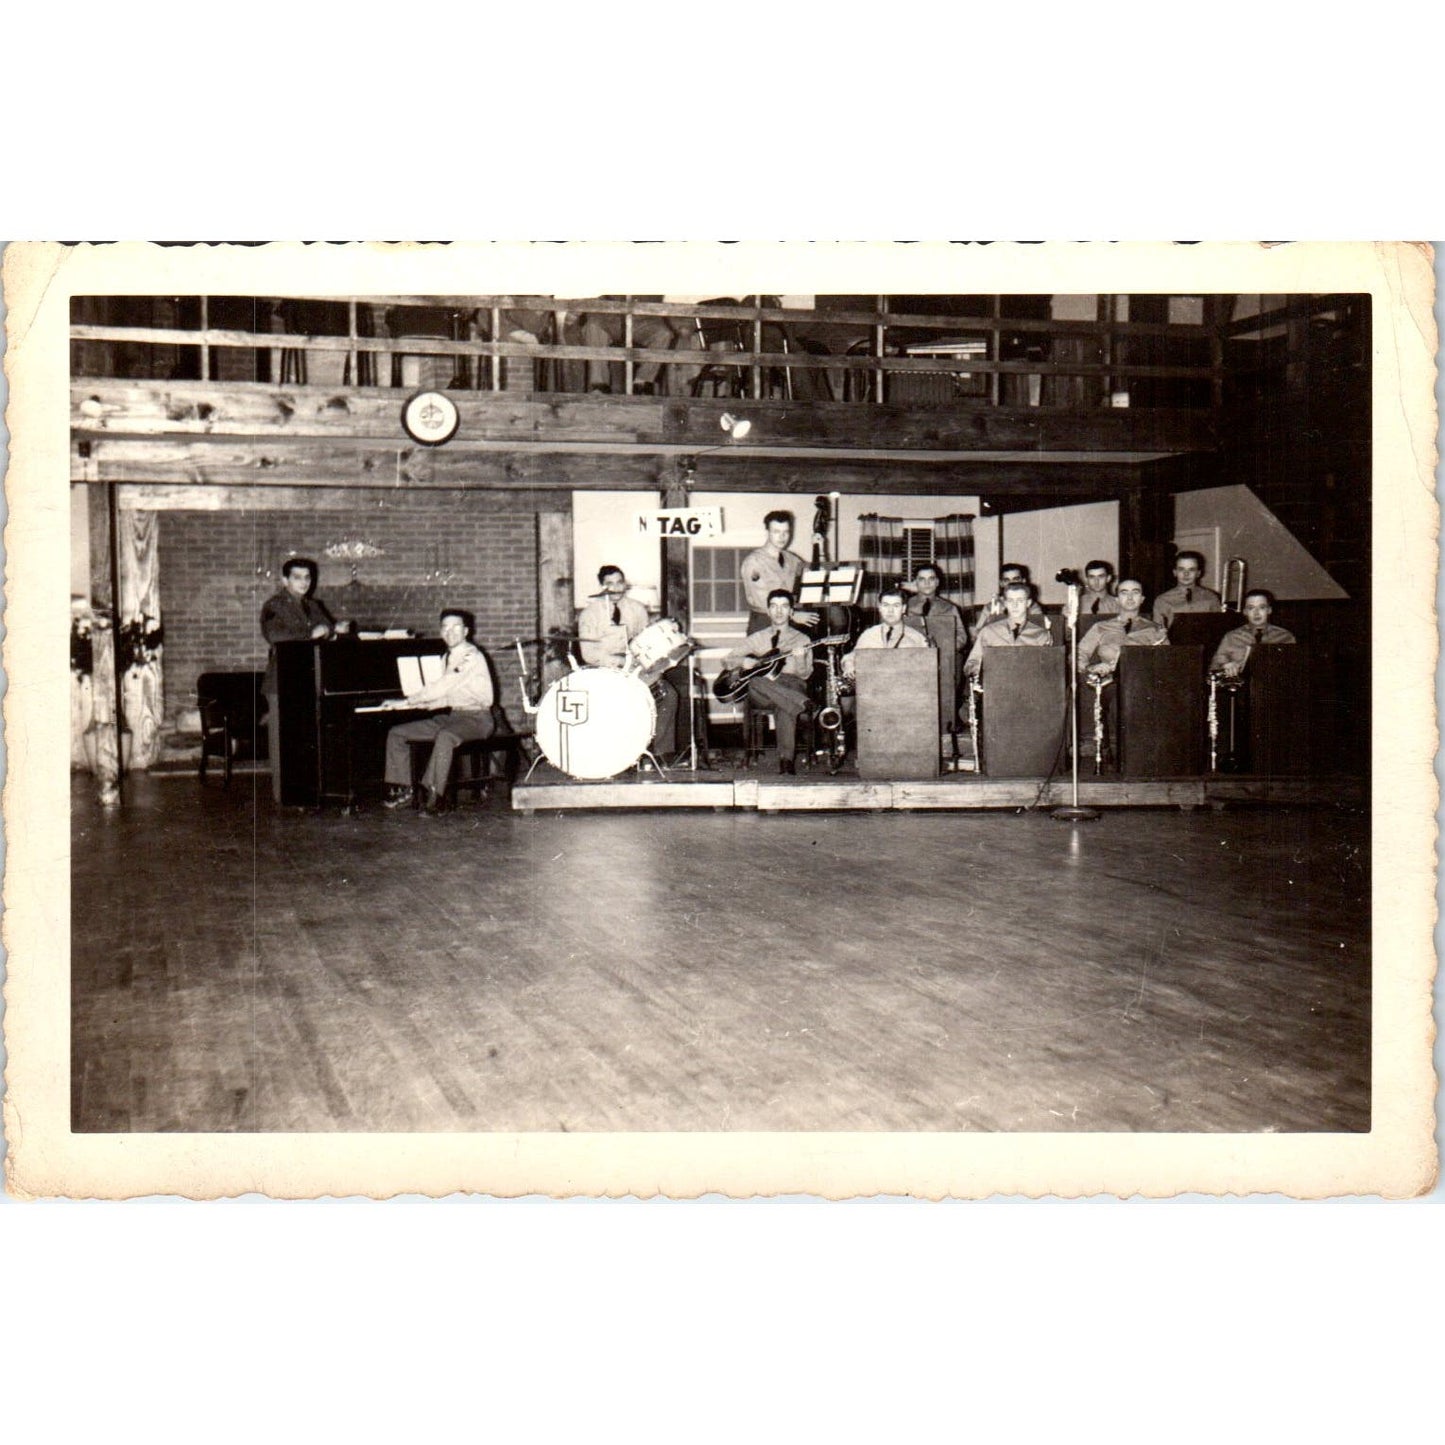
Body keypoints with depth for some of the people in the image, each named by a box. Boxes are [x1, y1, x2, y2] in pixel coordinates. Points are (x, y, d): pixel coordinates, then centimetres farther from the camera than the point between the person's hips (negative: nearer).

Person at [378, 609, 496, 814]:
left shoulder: (471, 656, -14)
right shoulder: (448, 657, 15)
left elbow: (443, 687, -21)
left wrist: (406, 701, -17)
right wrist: (421, 704, 3)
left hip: (476, 718, -9)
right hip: (452, 715, 9)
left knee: (445, 736, -41)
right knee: (396, 733, 0)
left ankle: (433, 794, -37)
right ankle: (401, 790, 0)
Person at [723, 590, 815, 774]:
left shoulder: (802, 639, 17)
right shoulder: (757, 638, 22)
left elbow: (805, 674, 3)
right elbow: (727, 661, 20)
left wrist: (800, 659, -19)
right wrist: (743, 662, -2)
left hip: (791, 685, -1)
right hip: (761, 695, 1)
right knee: (755, 683, -37)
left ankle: (786, 761, -47)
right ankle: (802, 704, -47)